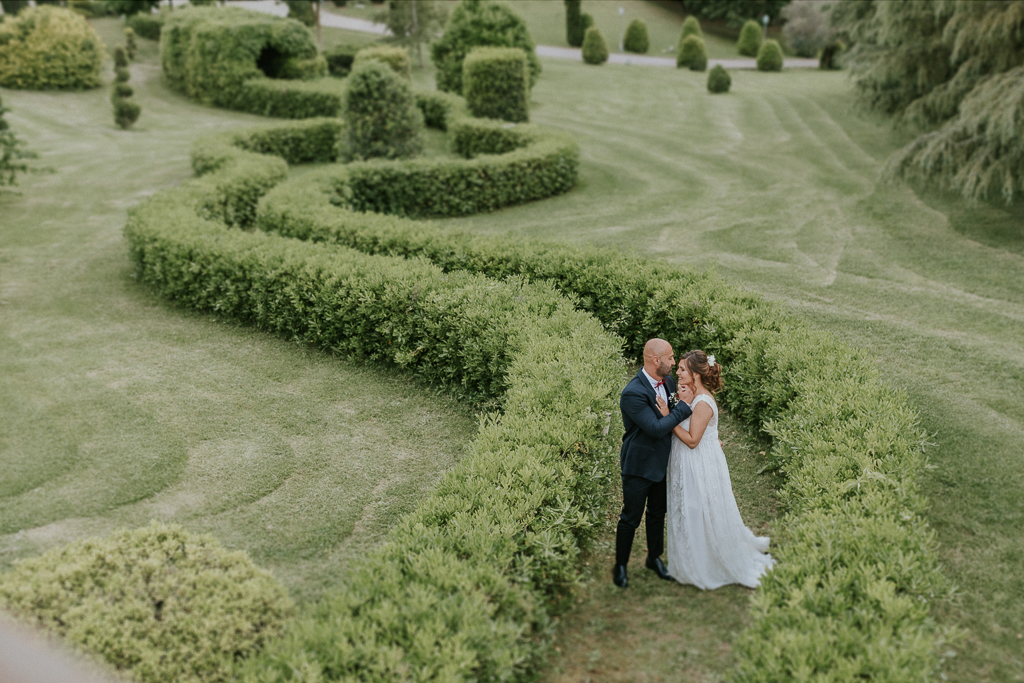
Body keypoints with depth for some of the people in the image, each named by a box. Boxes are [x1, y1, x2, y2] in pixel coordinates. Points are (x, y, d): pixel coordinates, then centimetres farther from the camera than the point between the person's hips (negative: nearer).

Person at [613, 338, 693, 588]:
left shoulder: (668, 381, -3)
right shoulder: (633, 393, -28)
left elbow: (672, 416, 10)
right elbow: (657, 428, -32)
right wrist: (684, 406, -26)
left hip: (661, 462, 7)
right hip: (639, 466, -7)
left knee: (658, 513, 23)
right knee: (631, 518, 7)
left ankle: (655, 558, 42)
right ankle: (620, 566, 27)